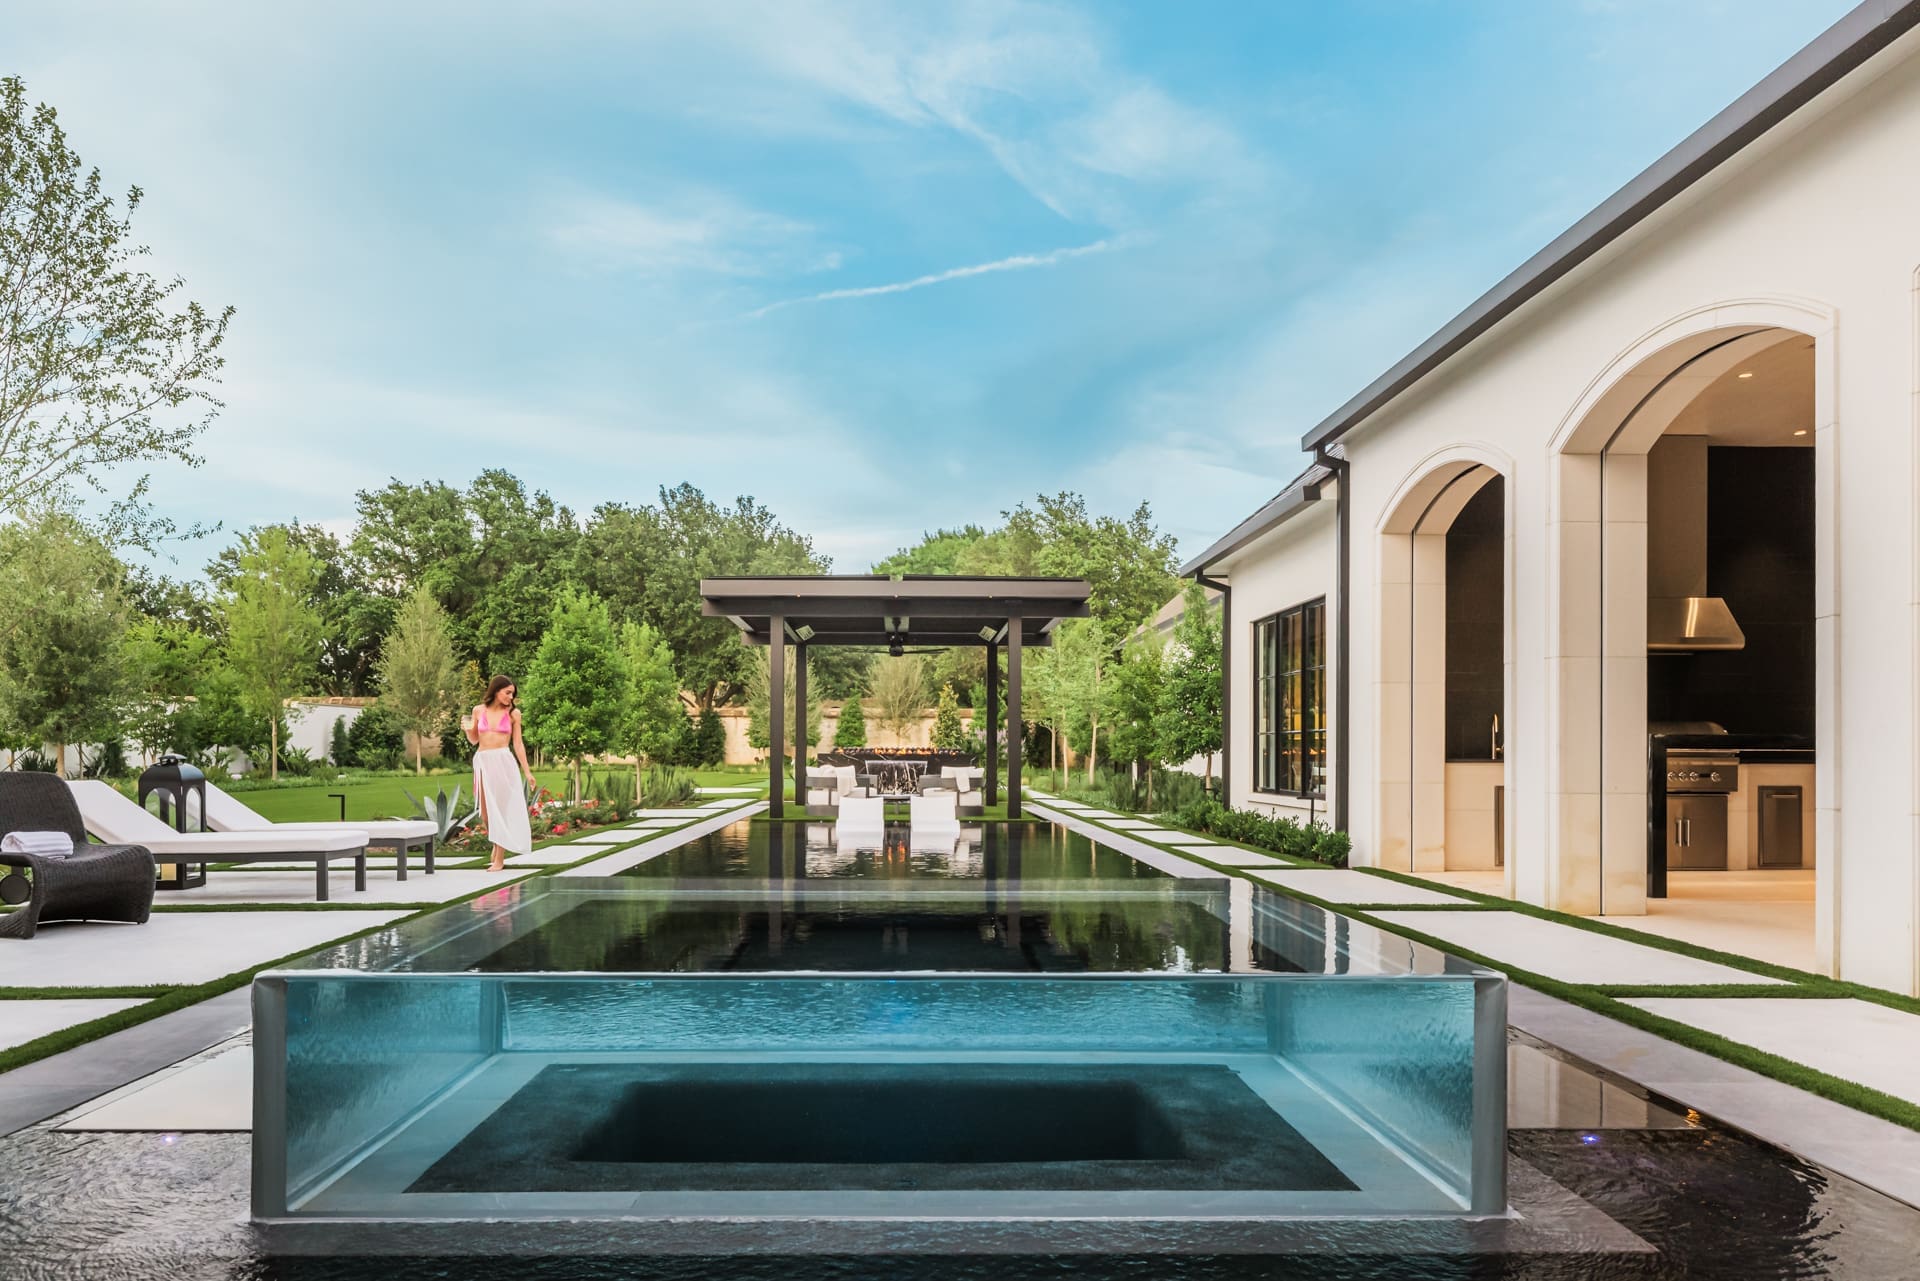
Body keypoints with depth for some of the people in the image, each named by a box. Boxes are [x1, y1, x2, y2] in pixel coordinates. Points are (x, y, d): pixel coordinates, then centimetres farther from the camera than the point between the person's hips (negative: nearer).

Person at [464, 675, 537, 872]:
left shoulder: (513, 713, 1)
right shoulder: (479, 710, 6)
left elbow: (518, 744, 3)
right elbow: (474, 740, 14)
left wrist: (527, 772, 1)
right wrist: (468, 729, -8)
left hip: (503, 762, -3)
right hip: (482, 761, 3)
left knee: (501, 809, -3)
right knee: (485, 811, 8)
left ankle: (499, 859, 2)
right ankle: (496, 843, 35)